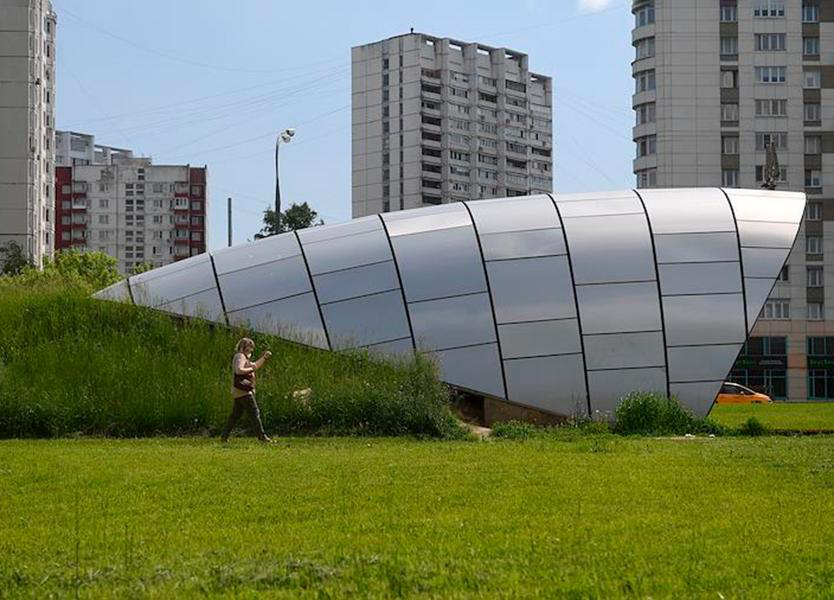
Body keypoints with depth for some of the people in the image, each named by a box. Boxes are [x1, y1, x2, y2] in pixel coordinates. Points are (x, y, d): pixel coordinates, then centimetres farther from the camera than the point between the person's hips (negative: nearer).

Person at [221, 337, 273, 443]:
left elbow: (255, 365, 32)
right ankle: (262, 436, -9)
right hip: (243, 391, -11)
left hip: (239, 392, 11)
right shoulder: (240, 357, -11)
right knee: (254, 412, -9)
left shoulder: (244, 357, 21)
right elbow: (239, 370, -27)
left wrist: (264, 358, 21)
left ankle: (224, 436, 12)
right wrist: (251, 369, -17)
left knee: (235, 415, 11)